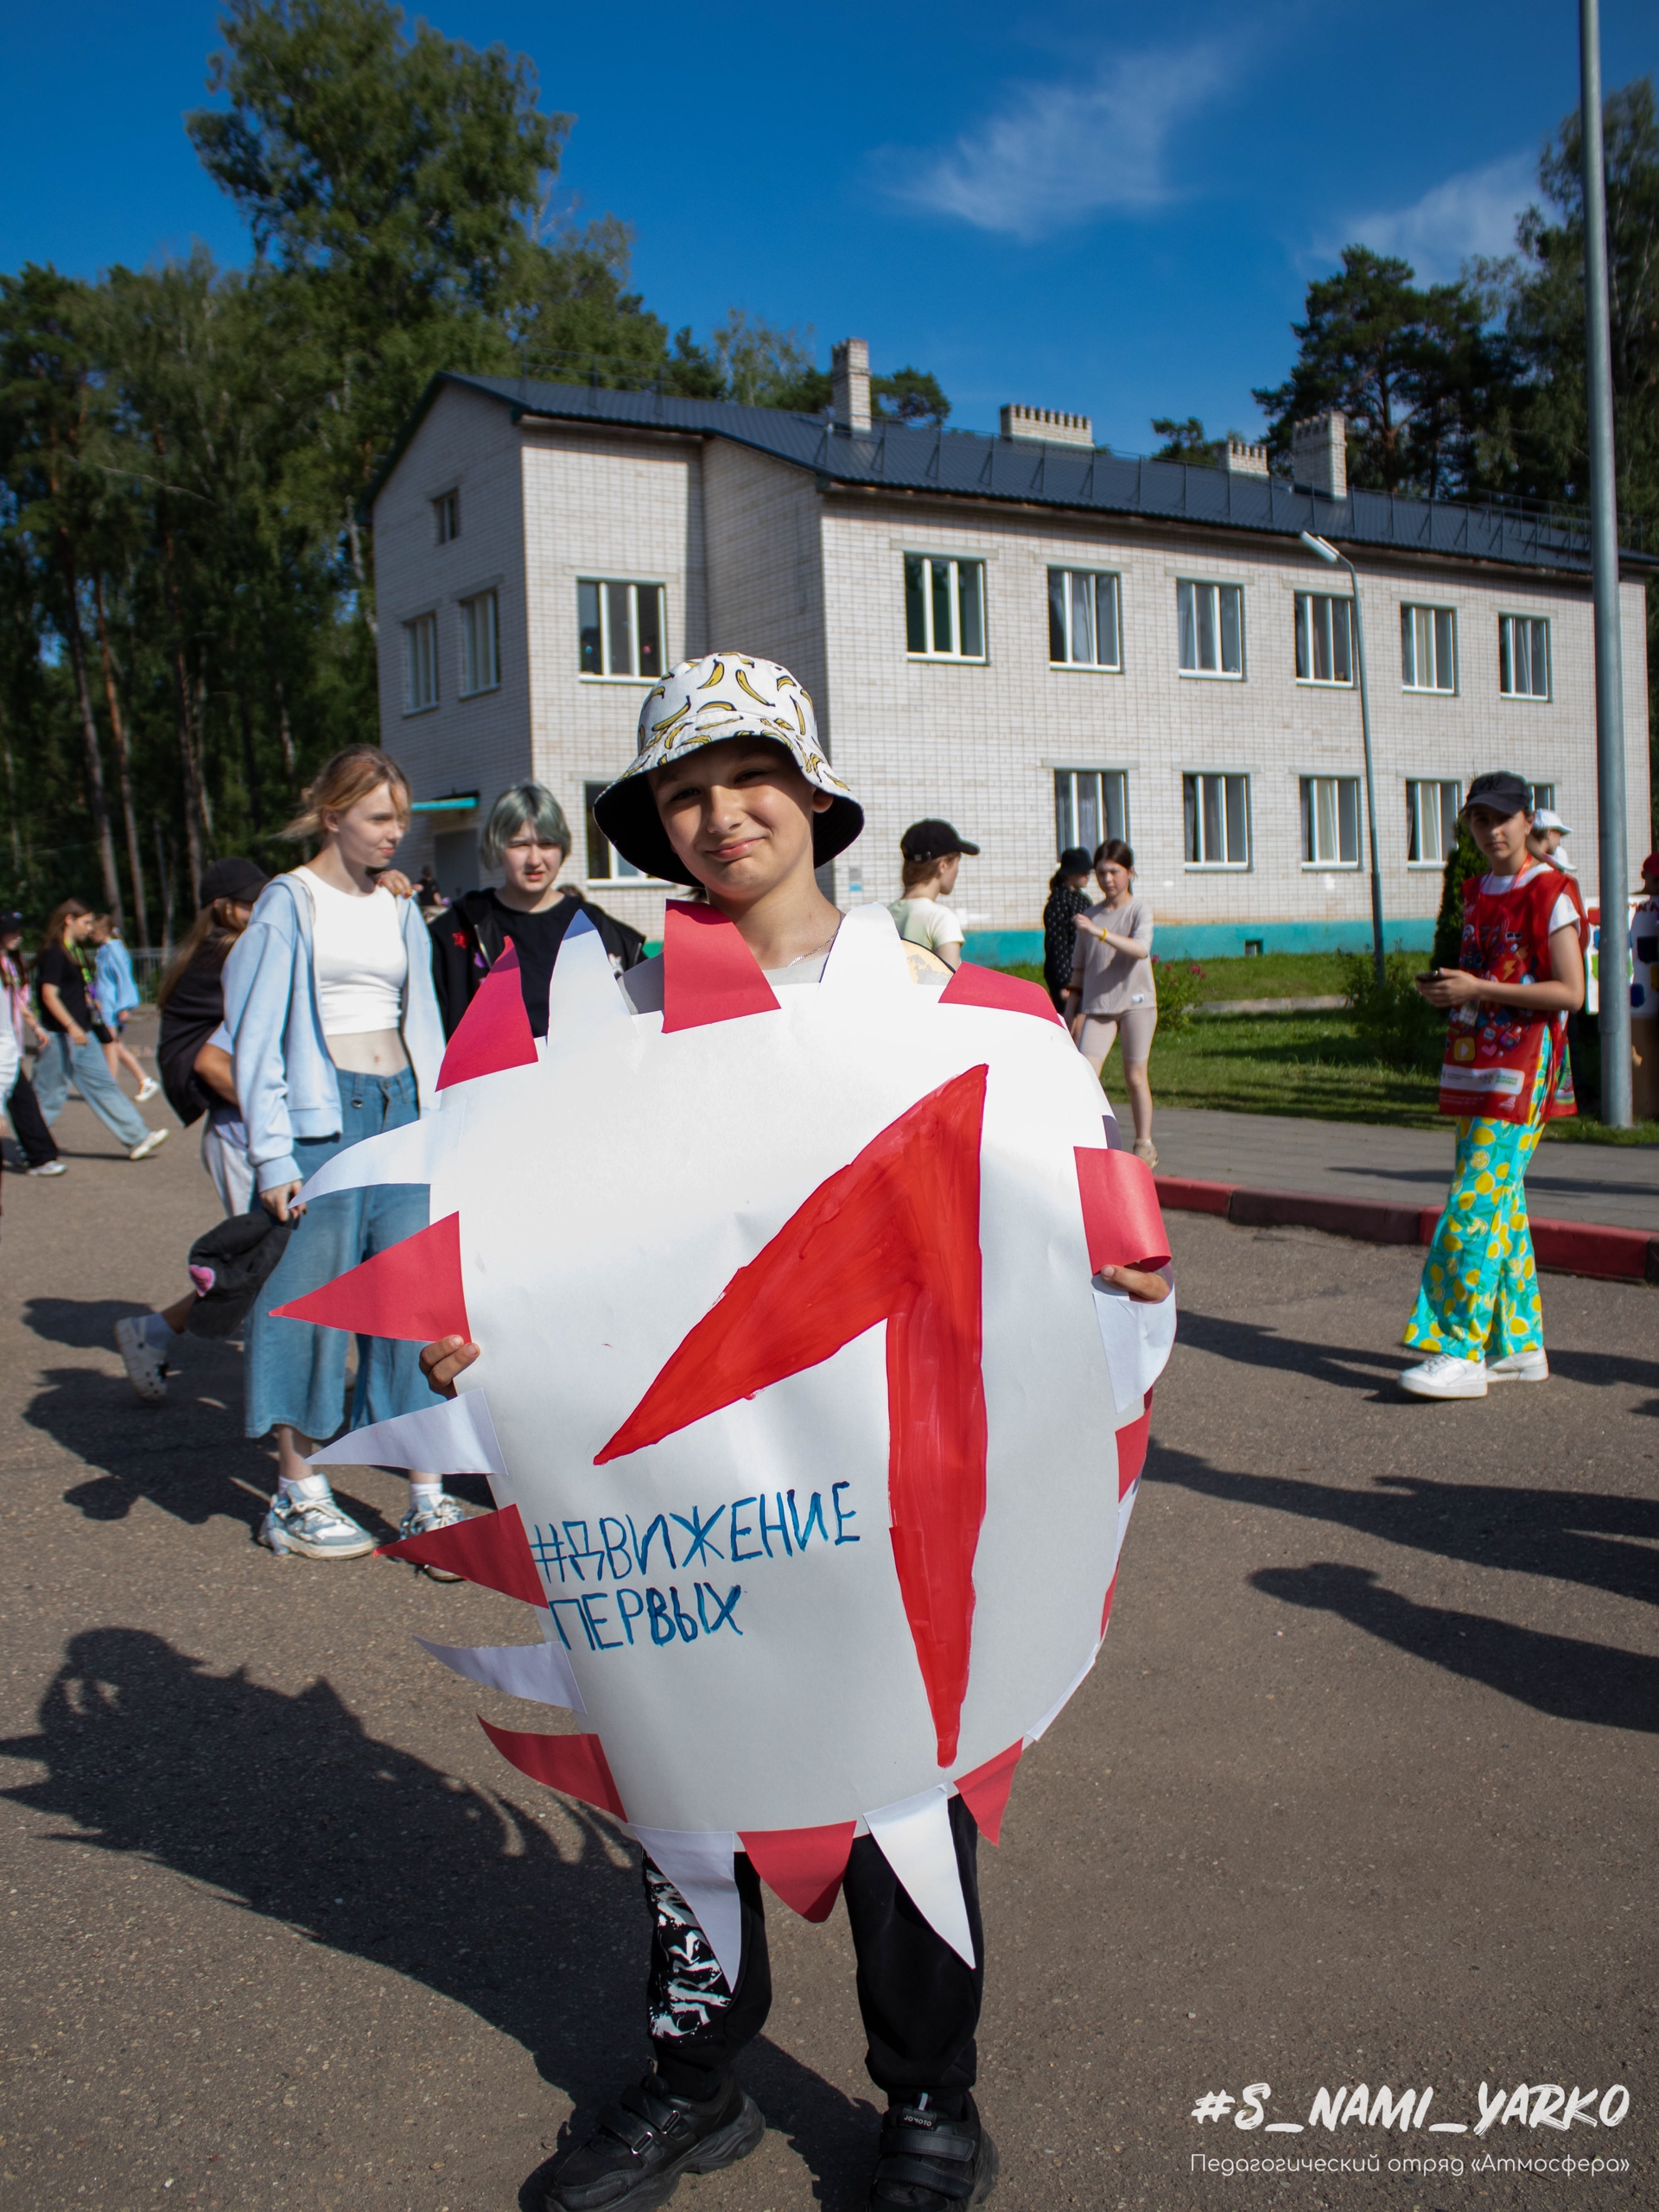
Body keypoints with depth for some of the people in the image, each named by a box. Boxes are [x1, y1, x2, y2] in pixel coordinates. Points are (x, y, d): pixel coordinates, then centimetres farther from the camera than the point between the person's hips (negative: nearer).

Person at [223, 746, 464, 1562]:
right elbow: (256, 1036, -4)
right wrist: (273, 1152, -11)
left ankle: (428, 1499, 6)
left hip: (401, 1110, 5)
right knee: (311, 1297, 1)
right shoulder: (289, 904, -1)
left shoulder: (399, 909, 15)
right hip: (321, 1117, -5)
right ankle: (297, 1494, 17)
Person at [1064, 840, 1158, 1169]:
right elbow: (1080, 967, 16)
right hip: (1097, 1005, 3)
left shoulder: (1140, 910, -2)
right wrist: (1072, 1009, 14)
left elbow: (1141, 950, -23)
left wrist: (1100, 932, -31)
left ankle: (1145, 1145, 17)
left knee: (1134, 1076, 3)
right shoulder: (1090, 916, 10)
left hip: (1136, 1001, -3)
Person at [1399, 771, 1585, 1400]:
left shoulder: (1548, 893, -8)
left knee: (1475, 1202, -13)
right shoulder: (1476, 892, 16)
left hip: (1520, 1067, -8)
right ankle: (1521, 1346, 17)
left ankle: (1461, 1352, -11)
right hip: (1473, 1064, 8)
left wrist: (1479, 990, -17)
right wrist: (1445, 989, 5)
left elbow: (1571, 992, -14)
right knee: (1500, 1204, 10)